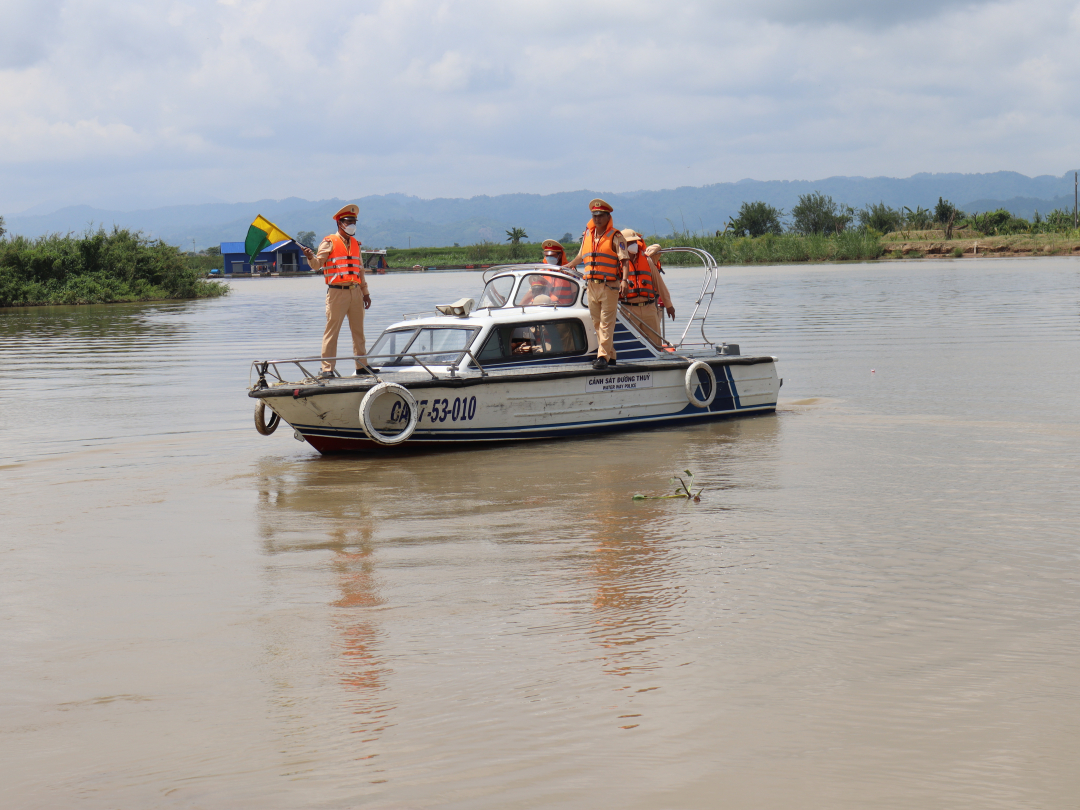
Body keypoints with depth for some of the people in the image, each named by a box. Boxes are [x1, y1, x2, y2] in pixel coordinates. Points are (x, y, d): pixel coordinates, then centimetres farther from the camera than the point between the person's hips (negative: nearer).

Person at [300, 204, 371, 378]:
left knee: (358, 331, 11)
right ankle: (327, 369, -6)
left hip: (355, 292, 6)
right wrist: (311, 257, -31)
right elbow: (317, 265, -9)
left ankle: (362, 366, 20)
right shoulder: (329, 242, -1)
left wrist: (365, 292, 21)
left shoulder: (355, 243, 17)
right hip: (337, 292, -6)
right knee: (332, 330, -7)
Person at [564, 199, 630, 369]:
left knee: (606, 323, -9)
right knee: (597, 323, 7)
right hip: (591, 285, 6)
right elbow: (581, 256, 30)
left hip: (609, 285, -6)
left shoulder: (615, 237, -2)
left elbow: (625, 260, -9)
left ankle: (603, 357, -14)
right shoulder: (587, 235, 14)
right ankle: (609, 355, 14)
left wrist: (624, 280, -22)